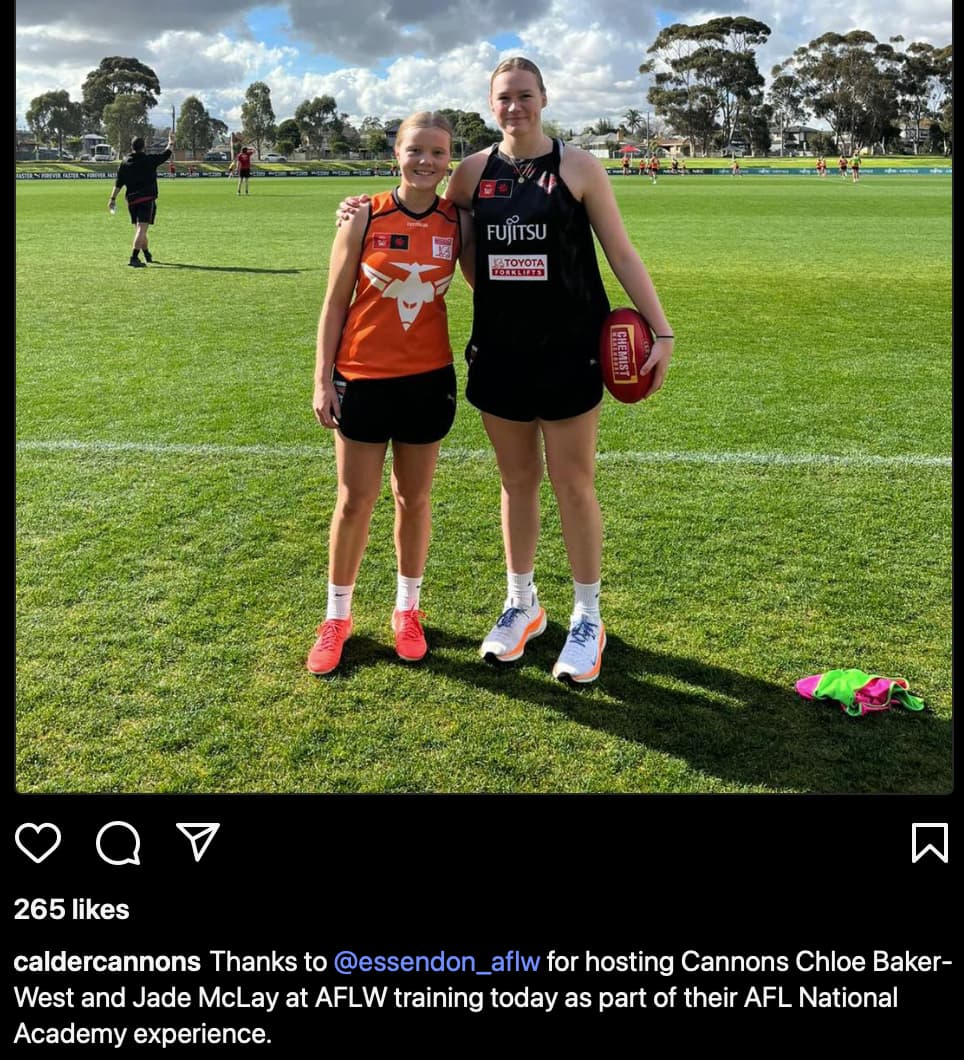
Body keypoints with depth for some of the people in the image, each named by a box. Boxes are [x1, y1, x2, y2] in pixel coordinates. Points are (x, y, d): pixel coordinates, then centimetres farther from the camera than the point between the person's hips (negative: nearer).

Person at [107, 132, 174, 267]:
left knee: (139, 229, 18)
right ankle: (134, 258, -23)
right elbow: (167, 154, 7)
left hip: (131, 200, 5)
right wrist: (171, 141, 23)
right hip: (147, 199, -5)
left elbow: (118, 183, 4)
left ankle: (147, 256, 34)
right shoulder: (150, 160, -5)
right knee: (142, 229, -11)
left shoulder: (124, 164, 5)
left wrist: (113, 198, 9)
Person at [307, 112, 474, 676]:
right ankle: (337, 616, 24)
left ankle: (408, 608, 31)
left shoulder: (459, 222, 0)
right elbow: (335, 303, -2)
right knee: (355, 502, 6)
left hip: (429, 379, 2)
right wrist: (323, 379, -5)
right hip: (362, 379, -1)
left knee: (414, 498, 12)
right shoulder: (366, 218, -5)